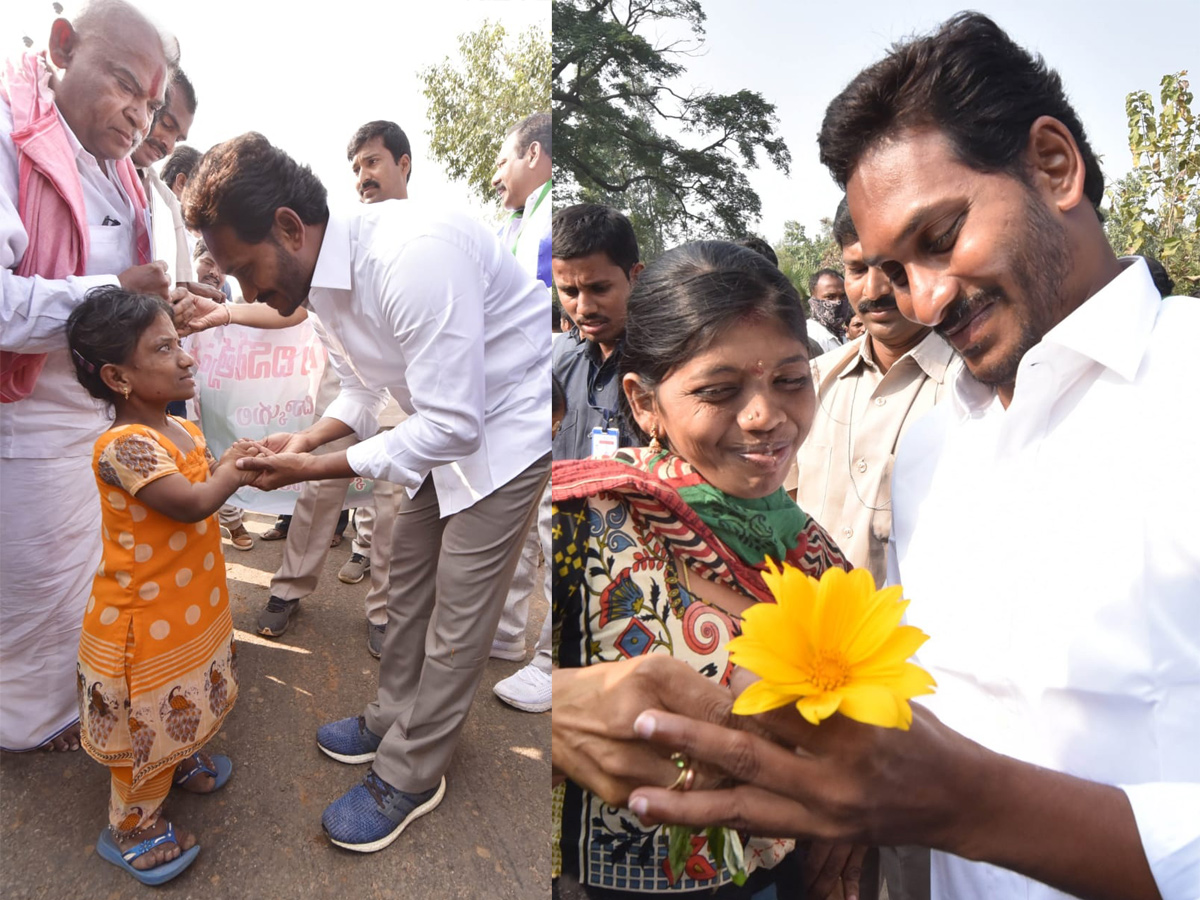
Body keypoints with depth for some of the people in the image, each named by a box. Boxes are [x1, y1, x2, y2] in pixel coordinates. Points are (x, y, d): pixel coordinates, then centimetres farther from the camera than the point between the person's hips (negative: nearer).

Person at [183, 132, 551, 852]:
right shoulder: (323, 273, 0)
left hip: (512, 422, -9)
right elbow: (363, 391, 12)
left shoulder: (412, 257, -32)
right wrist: (307, 439, -7)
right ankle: (394, 718, 38)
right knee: (408, 576, 17)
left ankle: (411, 776, 17)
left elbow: (452, 425, -31)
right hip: (447, 421, 9)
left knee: (458, 612, -2)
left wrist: (319, 470, -24)